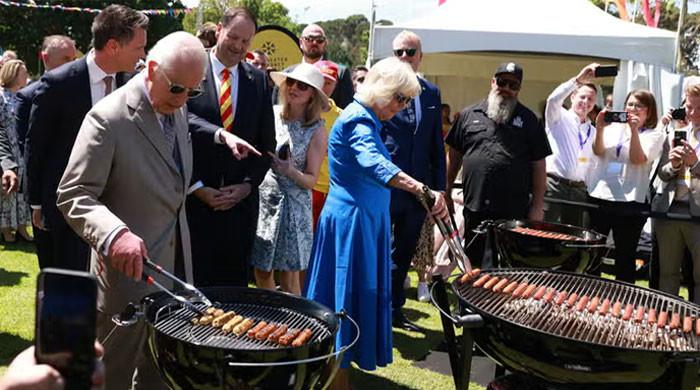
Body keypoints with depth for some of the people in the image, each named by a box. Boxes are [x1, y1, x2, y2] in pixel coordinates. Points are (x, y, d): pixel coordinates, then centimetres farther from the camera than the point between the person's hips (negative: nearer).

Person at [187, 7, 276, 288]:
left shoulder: (258, 80, 9)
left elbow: (266, 141, 10)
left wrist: (248, 185, -1)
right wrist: (196, 187, -20)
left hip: (241, 198, 3)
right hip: (195, 197, -3)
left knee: (234, 283, 9)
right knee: (194, 282, 3)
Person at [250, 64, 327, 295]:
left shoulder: (316, 131, -5)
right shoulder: (270, 114, 1)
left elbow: (311, 180, -5)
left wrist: (291, 172, -22)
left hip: (292, 204, -3)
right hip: (262, 198, 3)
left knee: (289, 278, 1)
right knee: (261, 270, 10)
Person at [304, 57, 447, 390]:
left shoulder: (365, 119, 15)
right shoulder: (358, 119, -18)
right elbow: (373, 163, -38)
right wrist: (424, 191, -52)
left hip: (364, 221, 10)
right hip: (352, 221, -10)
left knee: (354, 298, 13)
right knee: (346, 300, -5)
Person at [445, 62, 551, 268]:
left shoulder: (528, 120, 5)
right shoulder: (469, 115, 9)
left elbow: (538, 164, 4)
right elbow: (454, 156, 13)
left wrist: (537, 206, -1)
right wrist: (446, 193, 10)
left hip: (513, 212, -2)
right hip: (474, 207, 2)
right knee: (473, 264, 14)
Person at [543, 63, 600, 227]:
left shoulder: (592, 131, 19)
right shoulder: (559, 118, 5)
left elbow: (592, 163, 20)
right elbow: (553, 99, -17)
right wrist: (578, 80, -23)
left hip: (578, 189, 6)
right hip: (553, 184, -5)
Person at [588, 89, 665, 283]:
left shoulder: (654, 134, 3)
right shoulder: (613, 128, 10)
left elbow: (638, 159, -11)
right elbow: (598, 152, -4)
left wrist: (634, 130, -18)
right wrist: (599, 129, -19)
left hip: (630, 202, -3)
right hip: (599, 197, 3)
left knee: (625, 254, 4)